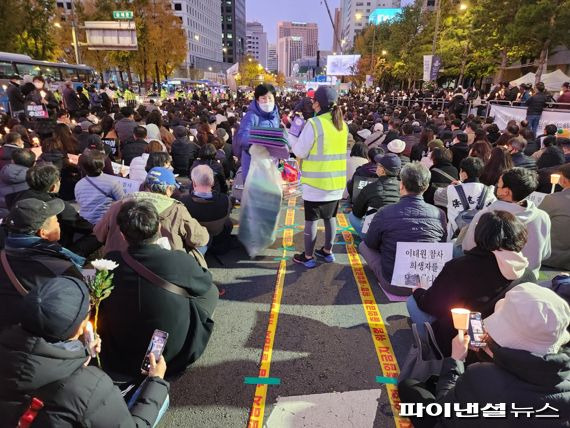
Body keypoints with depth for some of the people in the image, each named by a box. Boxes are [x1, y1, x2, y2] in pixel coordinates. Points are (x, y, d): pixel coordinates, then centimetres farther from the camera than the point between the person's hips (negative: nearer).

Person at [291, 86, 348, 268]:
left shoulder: (314, 123, -15)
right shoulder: (342, 124, 6)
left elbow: (300, 152, -12)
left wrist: (292, 135, 6)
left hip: (316, 181, -6)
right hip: (336, 181, 6)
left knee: (311, 219, 5)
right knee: (330, 217, 18)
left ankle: (308, 257, 15)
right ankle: (327, 251, 31)